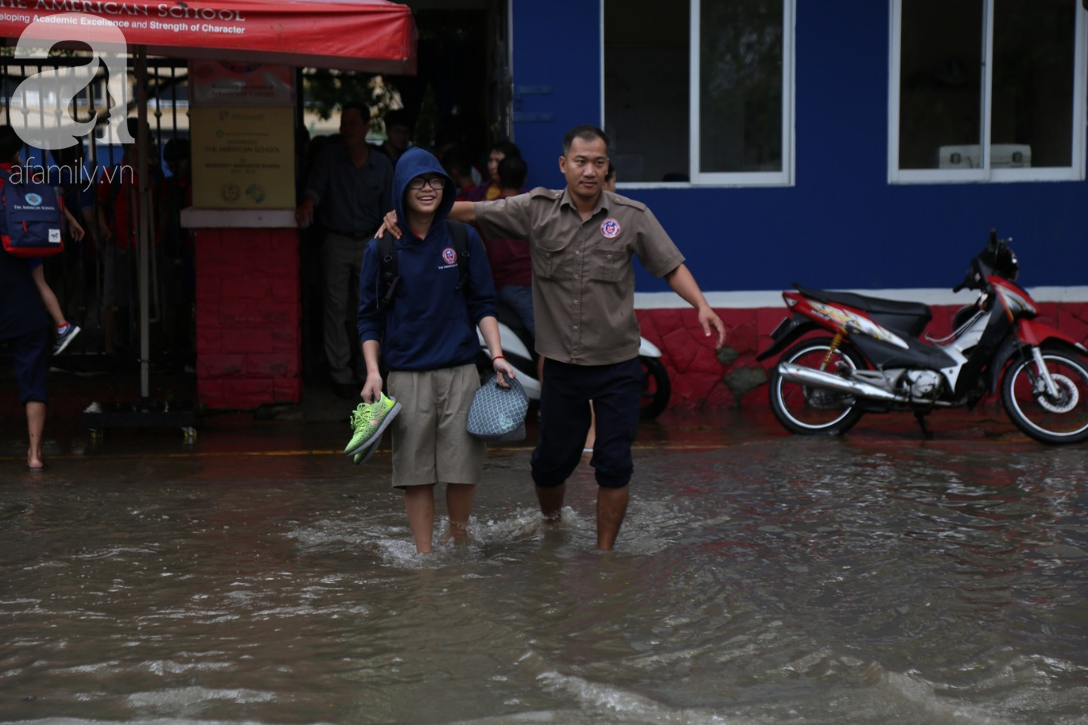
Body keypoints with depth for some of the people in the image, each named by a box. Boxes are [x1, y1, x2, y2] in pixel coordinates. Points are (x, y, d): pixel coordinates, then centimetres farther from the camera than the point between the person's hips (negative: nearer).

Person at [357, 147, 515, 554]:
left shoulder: (464, 239, 5)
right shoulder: (382, 248, 3)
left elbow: (483, 304, 9)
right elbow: (370, 317, 8)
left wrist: (497, 355, -2)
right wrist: (373, 371, -2)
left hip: (460, 370, 1)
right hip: (406, 374, 0)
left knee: (463, 465, 0)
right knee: (415, 470, 1)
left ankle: (459, 539, 24)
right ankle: (424, 554, 13)